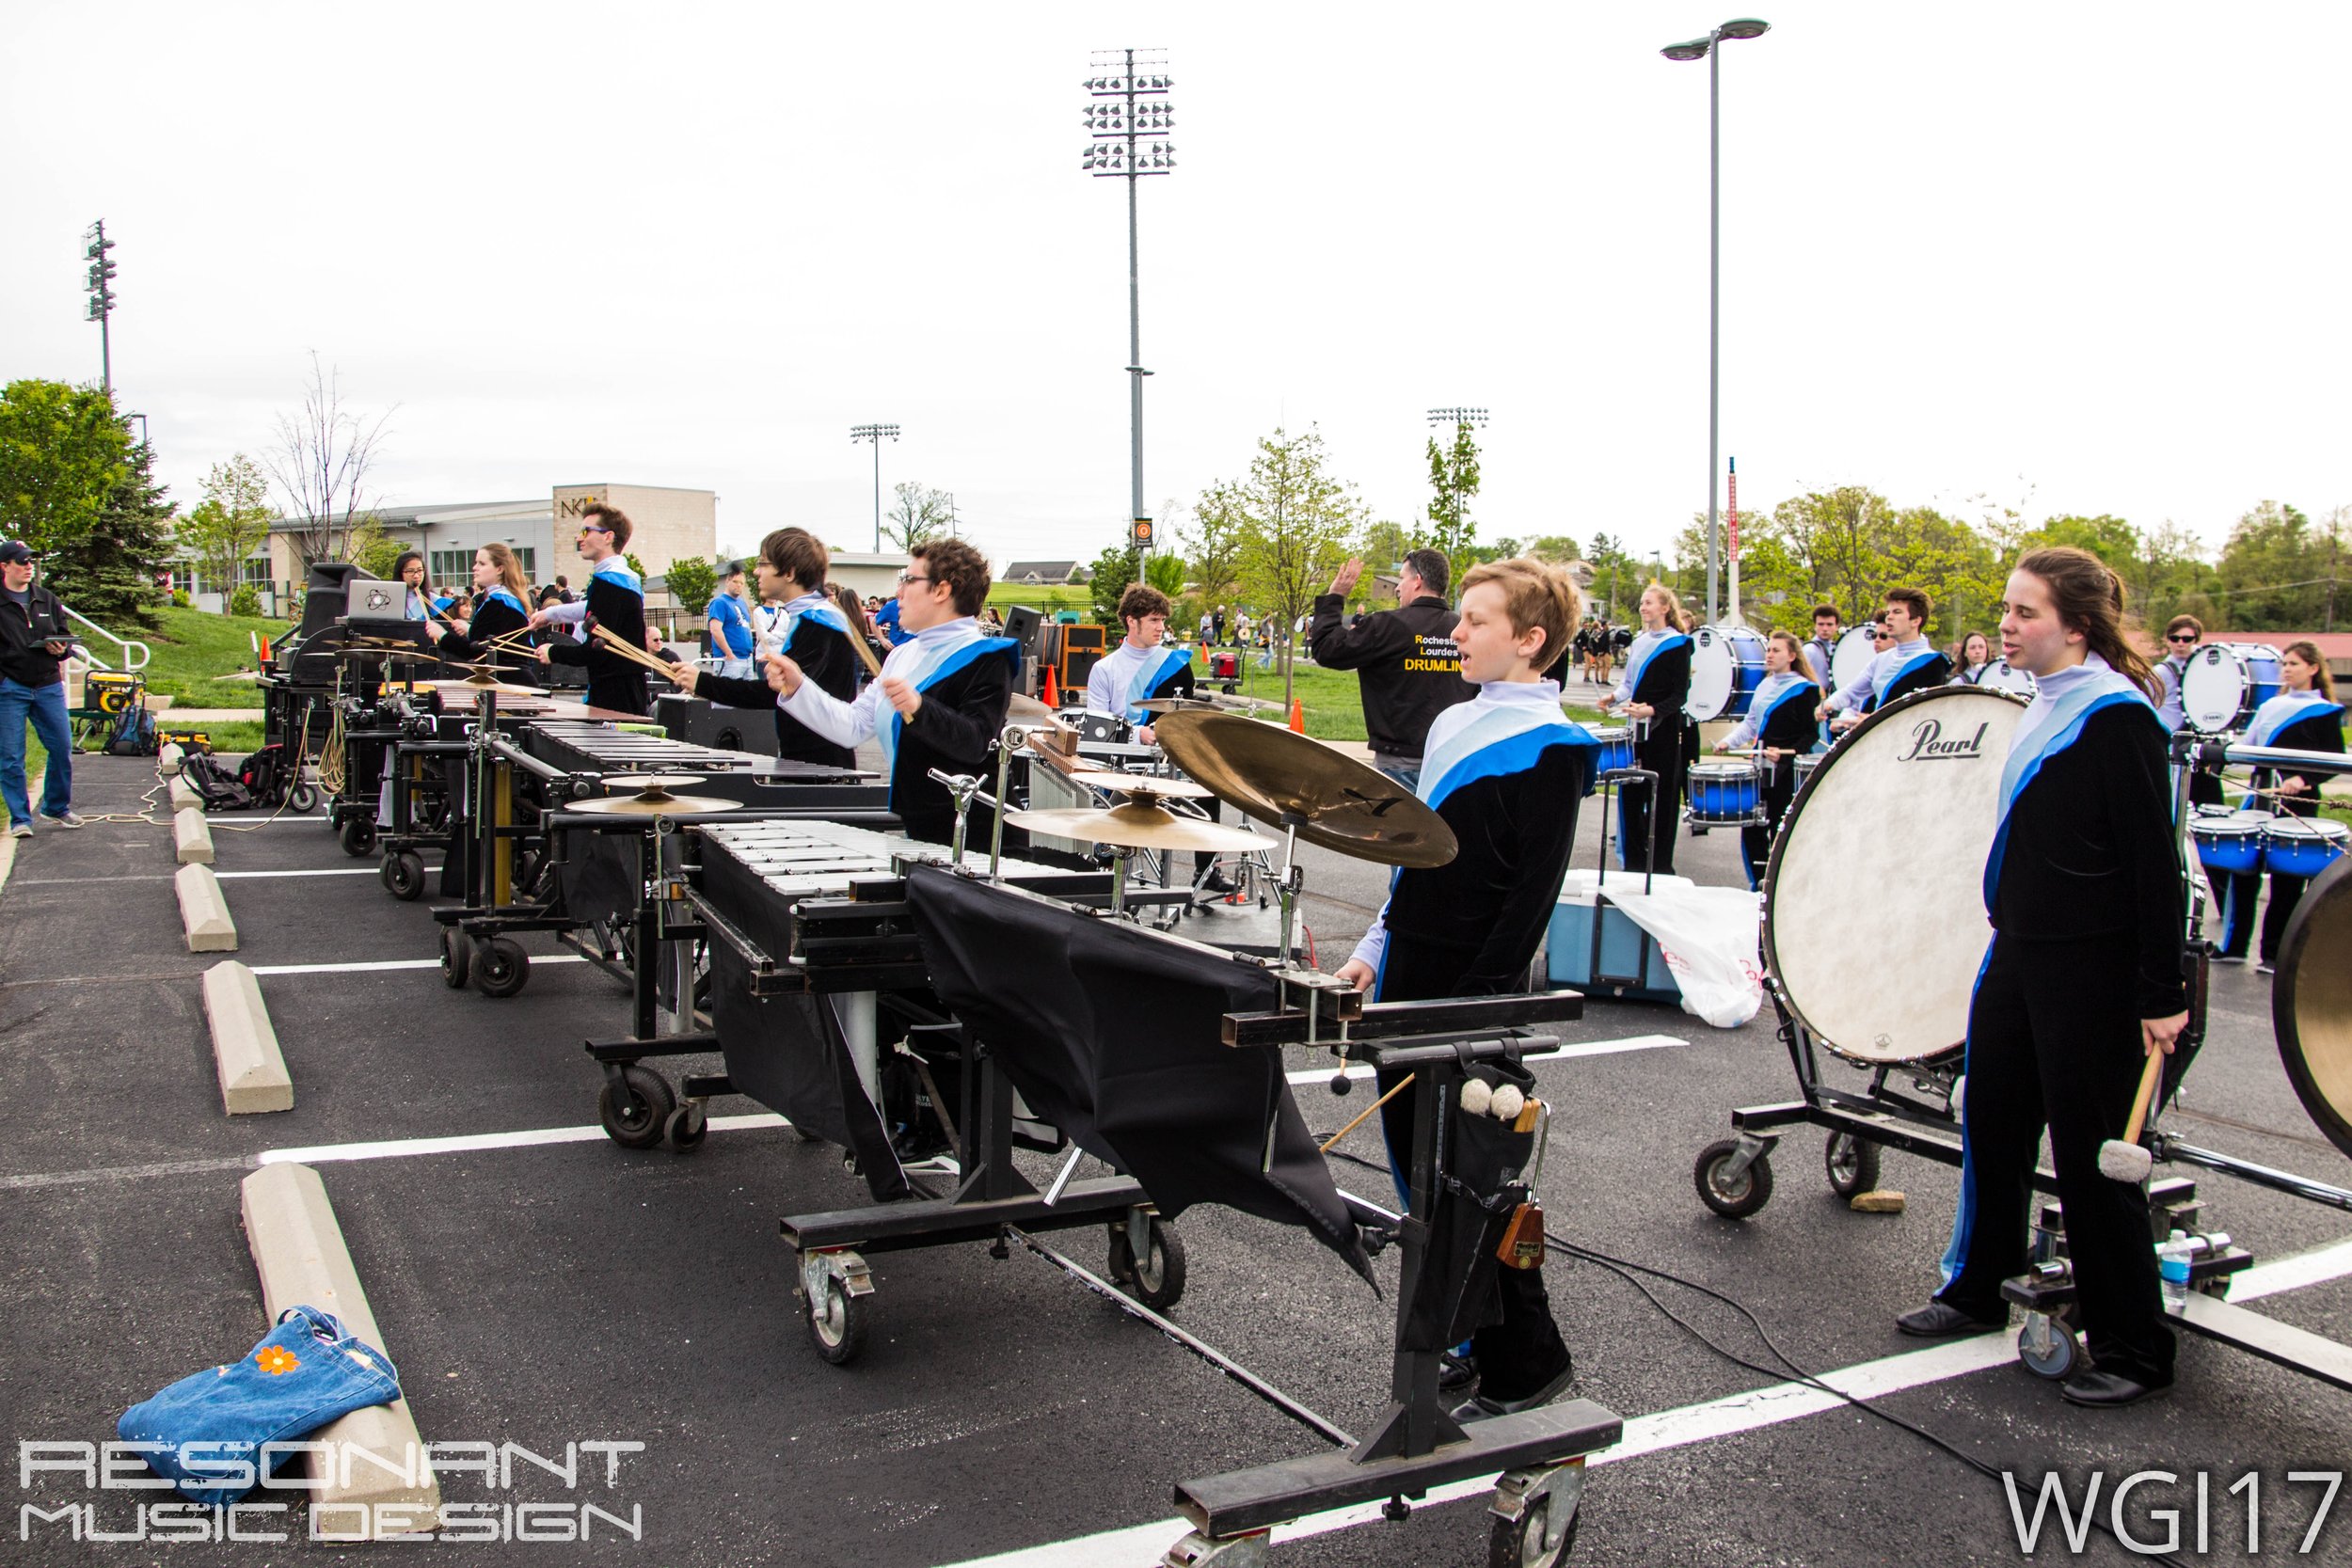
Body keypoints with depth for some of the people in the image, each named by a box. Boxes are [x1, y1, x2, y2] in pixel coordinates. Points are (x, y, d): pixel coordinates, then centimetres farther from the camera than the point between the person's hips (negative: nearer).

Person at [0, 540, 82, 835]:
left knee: (62, 749, 6)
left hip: (48, 686, 4)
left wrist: (62, 648, -2)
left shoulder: (47, 600, 12)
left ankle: (57, 808, 24)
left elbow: (65, 634, 20)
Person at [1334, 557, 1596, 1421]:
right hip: (1410, 977, 8)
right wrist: (1378, 950, 14)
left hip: (1474, 991, -8)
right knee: (1416, 1162, 14)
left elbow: (1533, 893, -16)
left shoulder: (1550, 748, -12)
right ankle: (1466, 1334, 29)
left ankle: (1528, 1366, 13)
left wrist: (1476, 1002, -19)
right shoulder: (1454, 723, 14)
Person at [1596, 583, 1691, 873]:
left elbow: (1680, 696, -11)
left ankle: (1661, 866, 7)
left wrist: (1653, 711, -25)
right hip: (1637, 729, 6)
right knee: (1631, 794, 6)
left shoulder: (1677, 644, -7)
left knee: (1662, 797, 0)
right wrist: (1614, 697, 0)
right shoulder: (1638, 642, 12)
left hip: (1664, 729, -6)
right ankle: (1633, 862, 15)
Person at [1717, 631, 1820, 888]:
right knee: (1751, 830, 7)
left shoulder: (1804, 690, -8)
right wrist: (1728, 742, 6)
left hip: (1787, 773, -7)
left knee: (1780, 832, -2)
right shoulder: (1764, 686, 15)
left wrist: (1787, 753, -24)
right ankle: (1758, 886, 19)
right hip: (1760, 769, 7)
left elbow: (1810, 735, -10)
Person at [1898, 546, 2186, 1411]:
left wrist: (2164, 994, -17)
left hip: (2091, 968, -9)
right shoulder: (2046, 706, 10)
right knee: (1992, 1117, 16)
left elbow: (2154, 859, -17)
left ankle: (2135, 1352, 14)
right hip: (2021, 952, 9)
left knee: (2090, 1149, 0)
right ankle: (1976, 1290, 34)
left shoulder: (2114, 715, -16)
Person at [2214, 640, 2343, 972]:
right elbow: (2249, 748, 18)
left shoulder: (2324, 713, 1)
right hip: (2261, 795, 5)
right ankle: (2234, 944, 14)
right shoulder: (2270, 706, 16)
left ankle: (2275, 953, 7)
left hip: (2299, 801, -5)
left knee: (2287, 878, -1)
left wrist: (2304, 778, -19)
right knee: (2244, 867, 4)